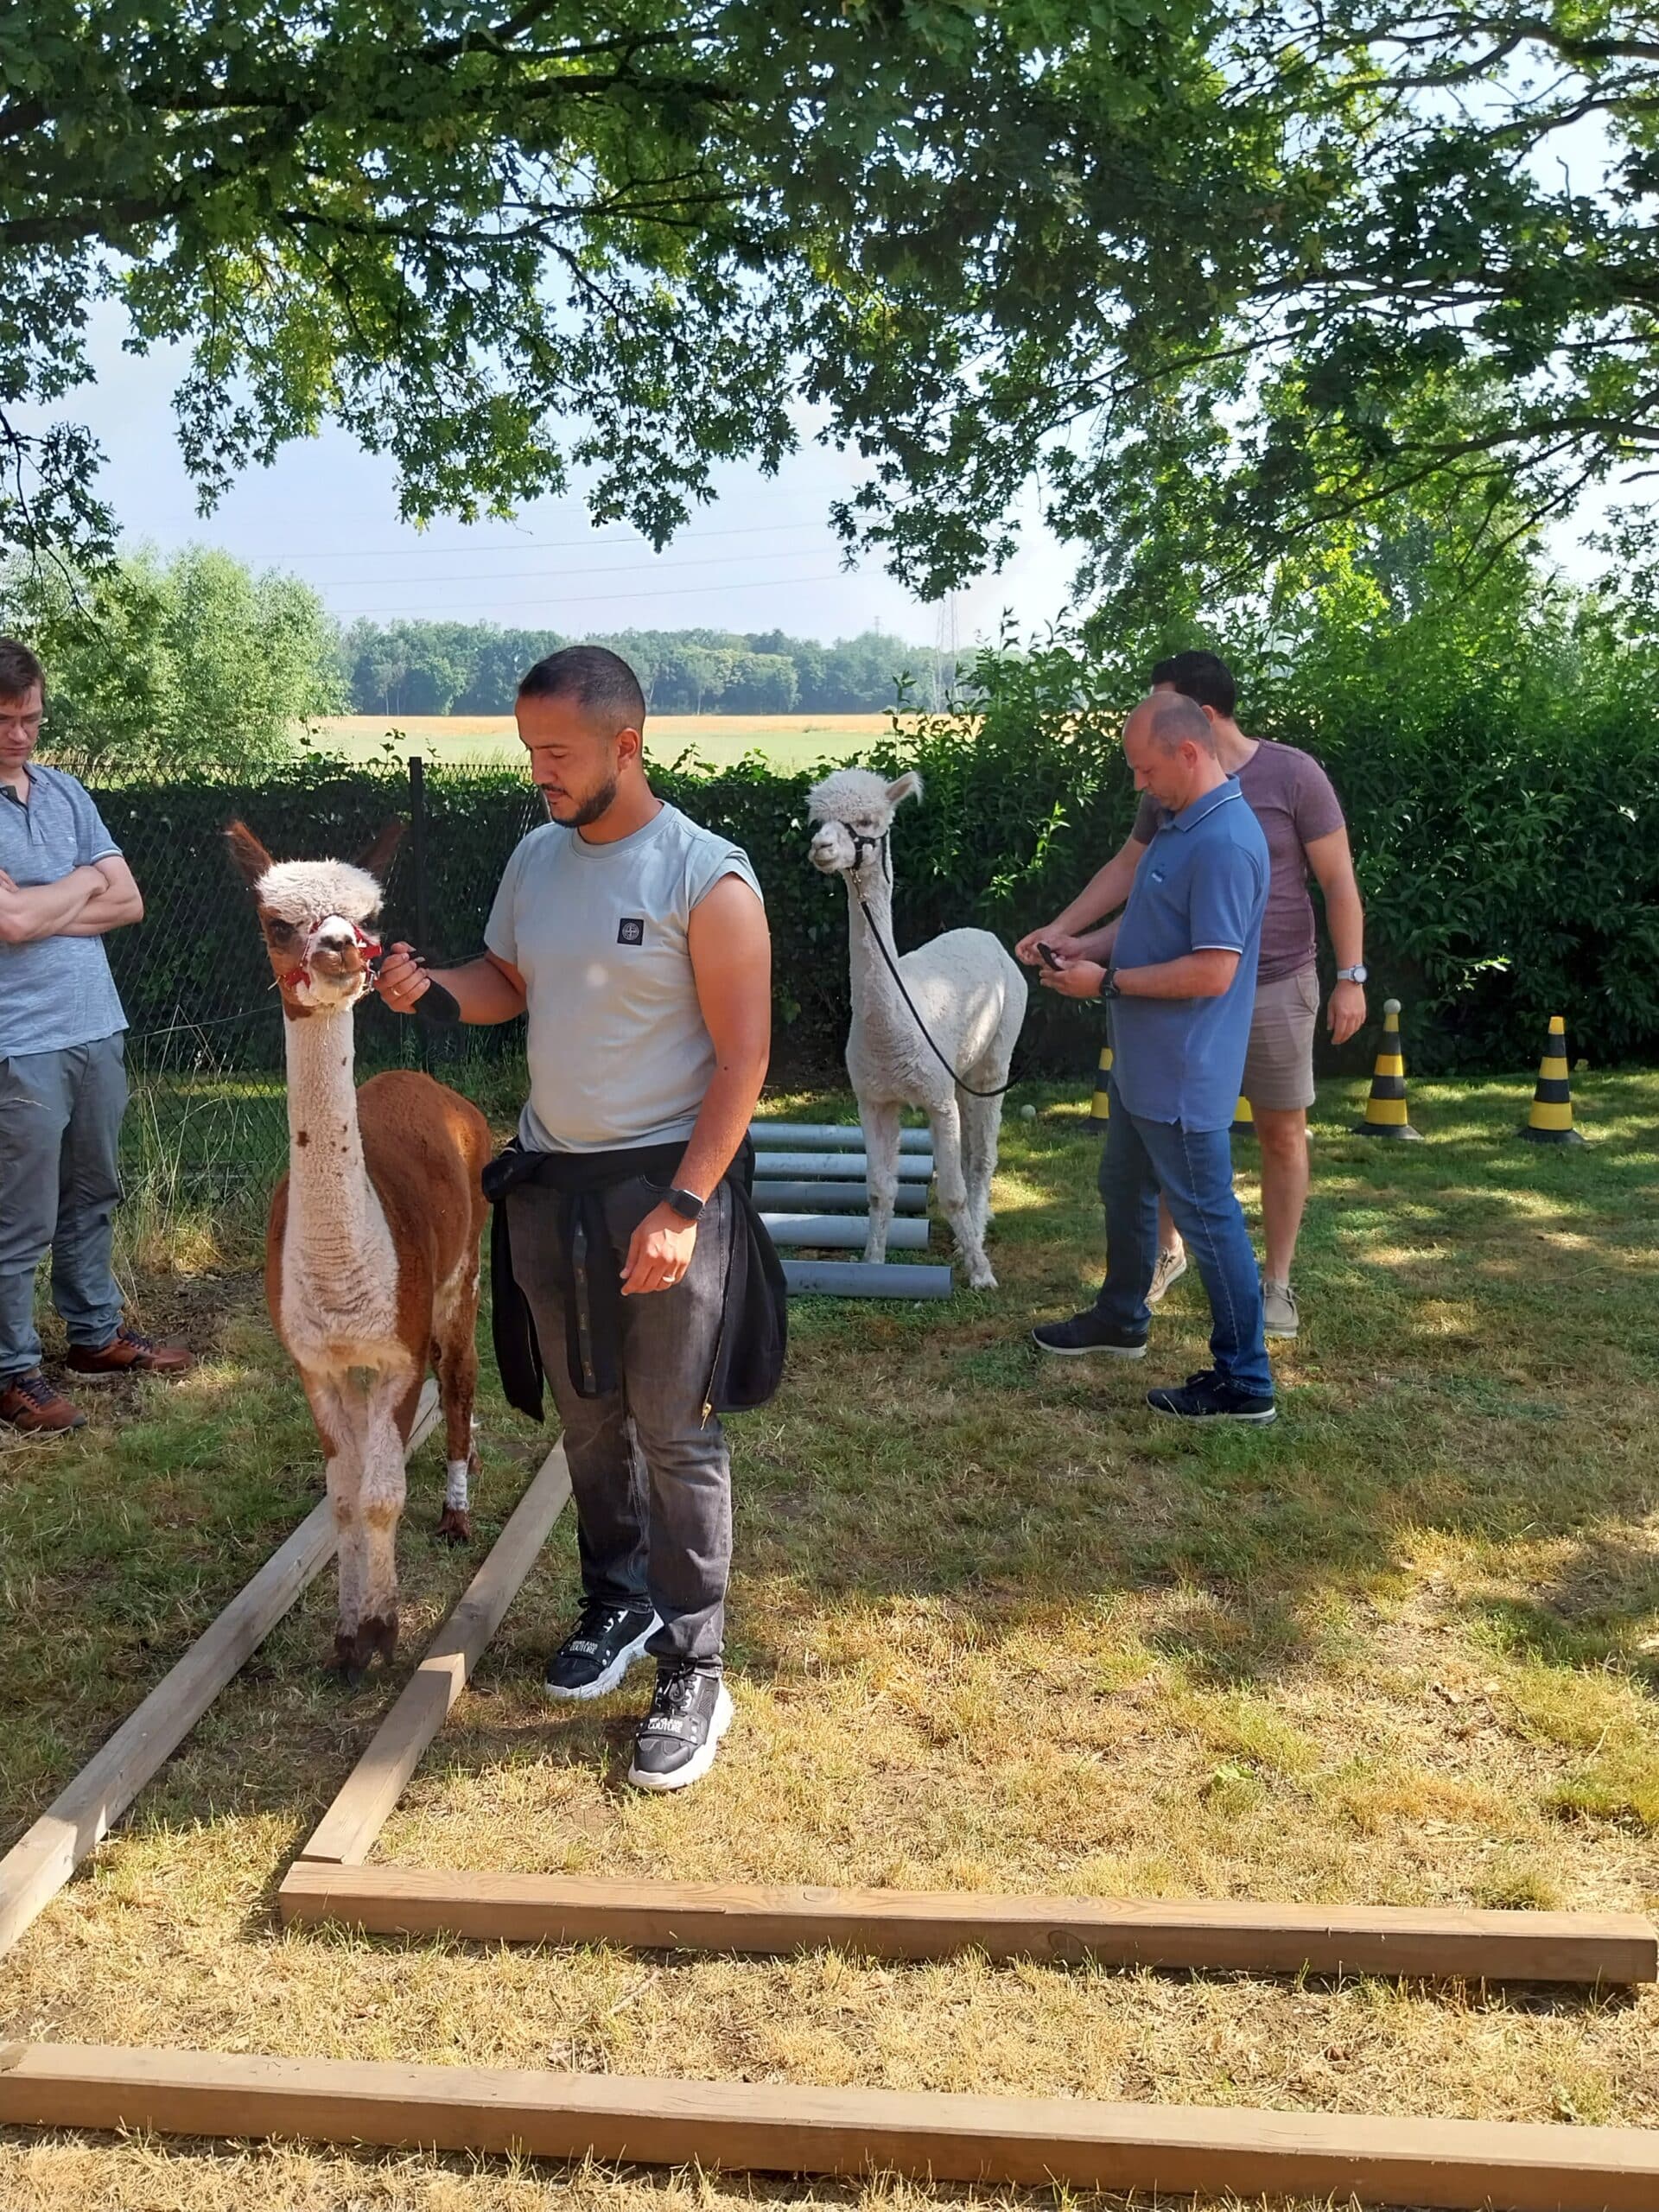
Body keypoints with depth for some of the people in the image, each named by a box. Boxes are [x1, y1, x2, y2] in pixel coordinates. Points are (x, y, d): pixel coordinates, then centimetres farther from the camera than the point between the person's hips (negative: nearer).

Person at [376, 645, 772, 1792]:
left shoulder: (707, 876, -14)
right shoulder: (536, 858, 5)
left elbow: (743, 1055, -15)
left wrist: (682, 1206, -20)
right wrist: (433, 982, -4)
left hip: (665, 1179, -6)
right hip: (550, 1175, 6)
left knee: (675, 1429, -1)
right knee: (587, 1415, 17)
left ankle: (695, 1669, 11)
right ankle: (619, 1600, 37)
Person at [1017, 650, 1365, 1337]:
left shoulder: (1292, 775, -12)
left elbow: (1339, 882, -9)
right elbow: (1126, 869, 15)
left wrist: (1351, 977, -13)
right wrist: (1061, 930, 11)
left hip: (1277, 987, -4)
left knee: (1281, 1135, 5)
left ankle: (1276, 1281, 18)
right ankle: (1167, 1251, 30)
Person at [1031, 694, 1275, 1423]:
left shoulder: (1225, 844, -25)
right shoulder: (1182, 823, 7)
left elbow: (1212, 972, -28)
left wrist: (1107, 982, -20)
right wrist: (1087, 950, 6)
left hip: (1184, 1076, -11)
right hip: (1143, 1064, 11)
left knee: (1208, 1218, -1)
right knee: (1123, 1189, 24)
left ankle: (1244, 1382, 11)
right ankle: (1120, 1319, 44)